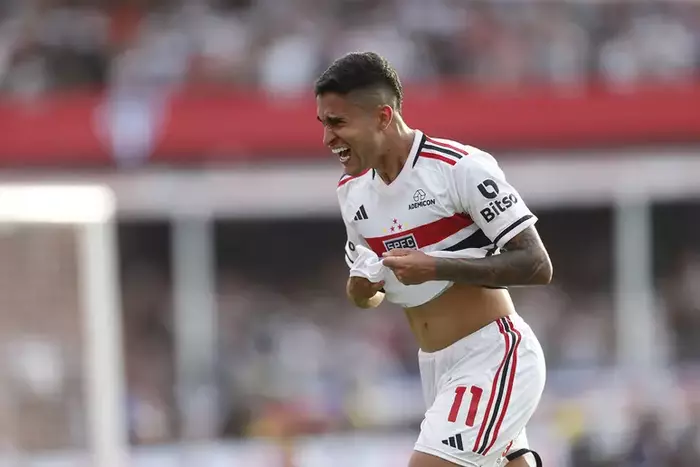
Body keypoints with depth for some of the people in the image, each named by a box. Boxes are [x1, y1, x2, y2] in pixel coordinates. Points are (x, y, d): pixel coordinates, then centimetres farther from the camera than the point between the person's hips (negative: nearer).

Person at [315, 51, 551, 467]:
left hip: (493, 356, -8)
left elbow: (537, 266, -17)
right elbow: (366, 295, 19)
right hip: (436, 367, 8)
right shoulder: (353, 190, 7)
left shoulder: (460, 167, -17)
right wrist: (362, 288, -6)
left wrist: (435, 268, -25)